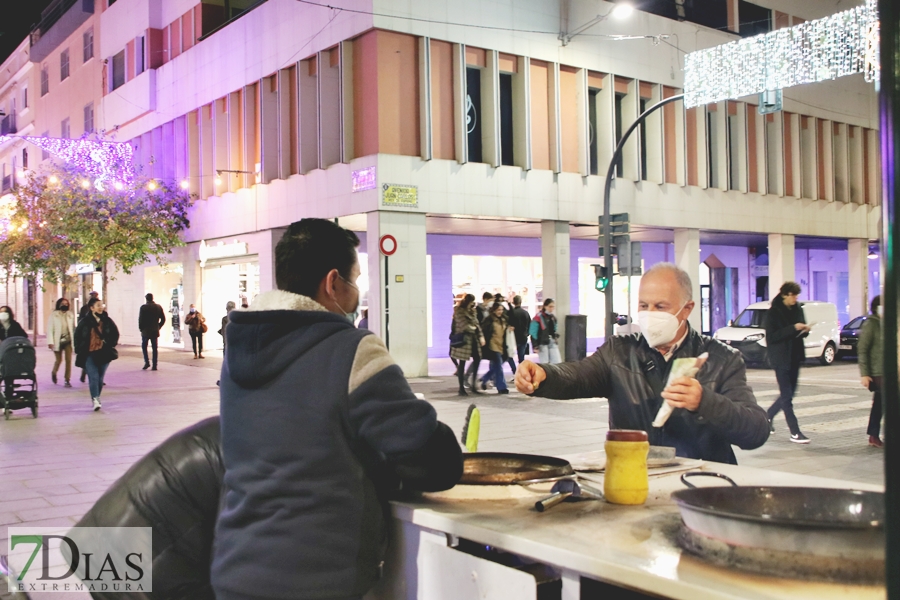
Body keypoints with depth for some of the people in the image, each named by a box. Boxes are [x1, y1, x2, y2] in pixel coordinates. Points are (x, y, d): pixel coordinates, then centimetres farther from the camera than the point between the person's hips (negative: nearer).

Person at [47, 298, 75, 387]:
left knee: (69, 360, -6)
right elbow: (49, 329, -6)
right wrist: (50, 342, -13)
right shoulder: (53, 315, -3)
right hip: (58, 341, -2)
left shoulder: (70, 315, 7)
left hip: (68, 341, 2)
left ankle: (67, 380, -1)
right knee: (59, 360, 7)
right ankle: (54, 373, 38)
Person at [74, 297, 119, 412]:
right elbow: (77, 335, 3)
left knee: (100, 378, 10)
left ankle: (96, 398, 25)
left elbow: (115, 334, 12)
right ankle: (95, 400, -20)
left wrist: (111, 345, 2)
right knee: (93, 377, -14)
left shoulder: (107, 321, 2)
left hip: (104, 354, 3)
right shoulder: (85, 321, -4)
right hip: (89, 355, -3)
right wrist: (79, 349, -2)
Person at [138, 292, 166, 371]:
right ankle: (154, 365, 4)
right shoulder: (158, 307, 4)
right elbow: (163, 319, 4)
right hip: (155, 331, 3)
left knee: (144, 346, 13)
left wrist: (141, 328, 4)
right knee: (155, 348, 6)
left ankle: (147, 362, -1)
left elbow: (140, 319, -9)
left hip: (145, 331, -3)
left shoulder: (143, 307, -8)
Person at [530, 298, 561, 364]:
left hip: (553, 343, 6)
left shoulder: (553, 317, 12)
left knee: (557, 362, 1)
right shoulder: (538, 317, -10)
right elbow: (533, 333, -12)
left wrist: (556, 341, 20)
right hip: (542, 343, -6)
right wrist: (535, 346, -15)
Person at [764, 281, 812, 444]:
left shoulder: (797, 310, 10)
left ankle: (768, 416, 33)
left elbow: (799, 333, 19)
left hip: (795, 357, 7)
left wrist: (805, 330, -5)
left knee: (788, 394, 13)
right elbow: (771, 336, -17)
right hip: (781, 359, -7)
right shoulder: (774, 312, -10)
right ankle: (795, 433, -5)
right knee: (786, 396, -6)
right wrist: (793, 328, -23)